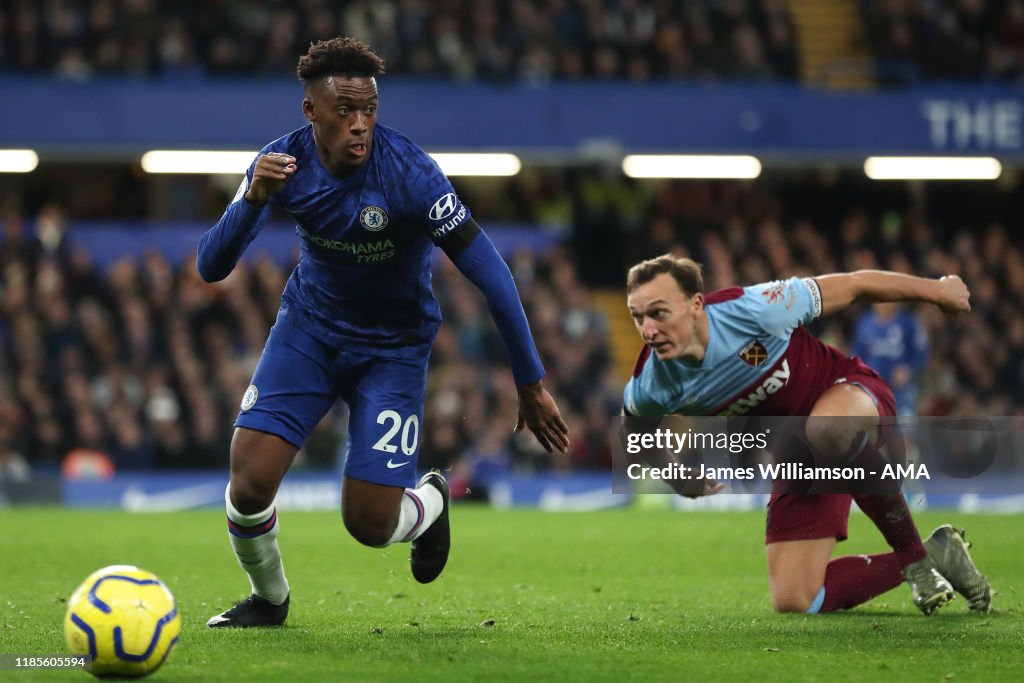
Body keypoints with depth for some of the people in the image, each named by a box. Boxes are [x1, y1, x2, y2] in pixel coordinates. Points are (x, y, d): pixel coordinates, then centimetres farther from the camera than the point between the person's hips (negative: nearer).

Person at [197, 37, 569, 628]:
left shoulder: (408, 173, -27)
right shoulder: (282, 164, -16)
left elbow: (490, 275, -23)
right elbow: (211, 268, -16)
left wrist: (532, 385, -22)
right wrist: (253, 200, -35)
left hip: (393, 347, -3)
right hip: (309, 328, 3)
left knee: (369, 524, -9)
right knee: (250, 481, -15)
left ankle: (431, 501, 29)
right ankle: (269, 599, 16)